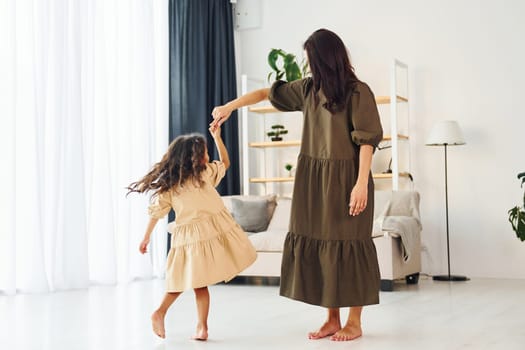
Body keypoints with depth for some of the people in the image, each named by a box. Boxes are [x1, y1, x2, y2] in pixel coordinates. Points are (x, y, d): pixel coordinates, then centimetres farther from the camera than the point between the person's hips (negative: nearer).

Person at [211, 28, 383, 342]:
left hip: (345, 178, -6)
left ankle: (354, 322, 9)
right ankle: (333, 319, 14)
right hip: (313, 178, 6)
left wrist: (361, 184, -18)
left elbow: (367, 140, -12)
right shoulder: (308, 89, 10)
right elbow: (268, 93, 20)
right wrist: (230, 106, 19)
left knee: (347, 245, -2)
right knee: (318, 244, 5)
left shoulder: (358, 92, -8)